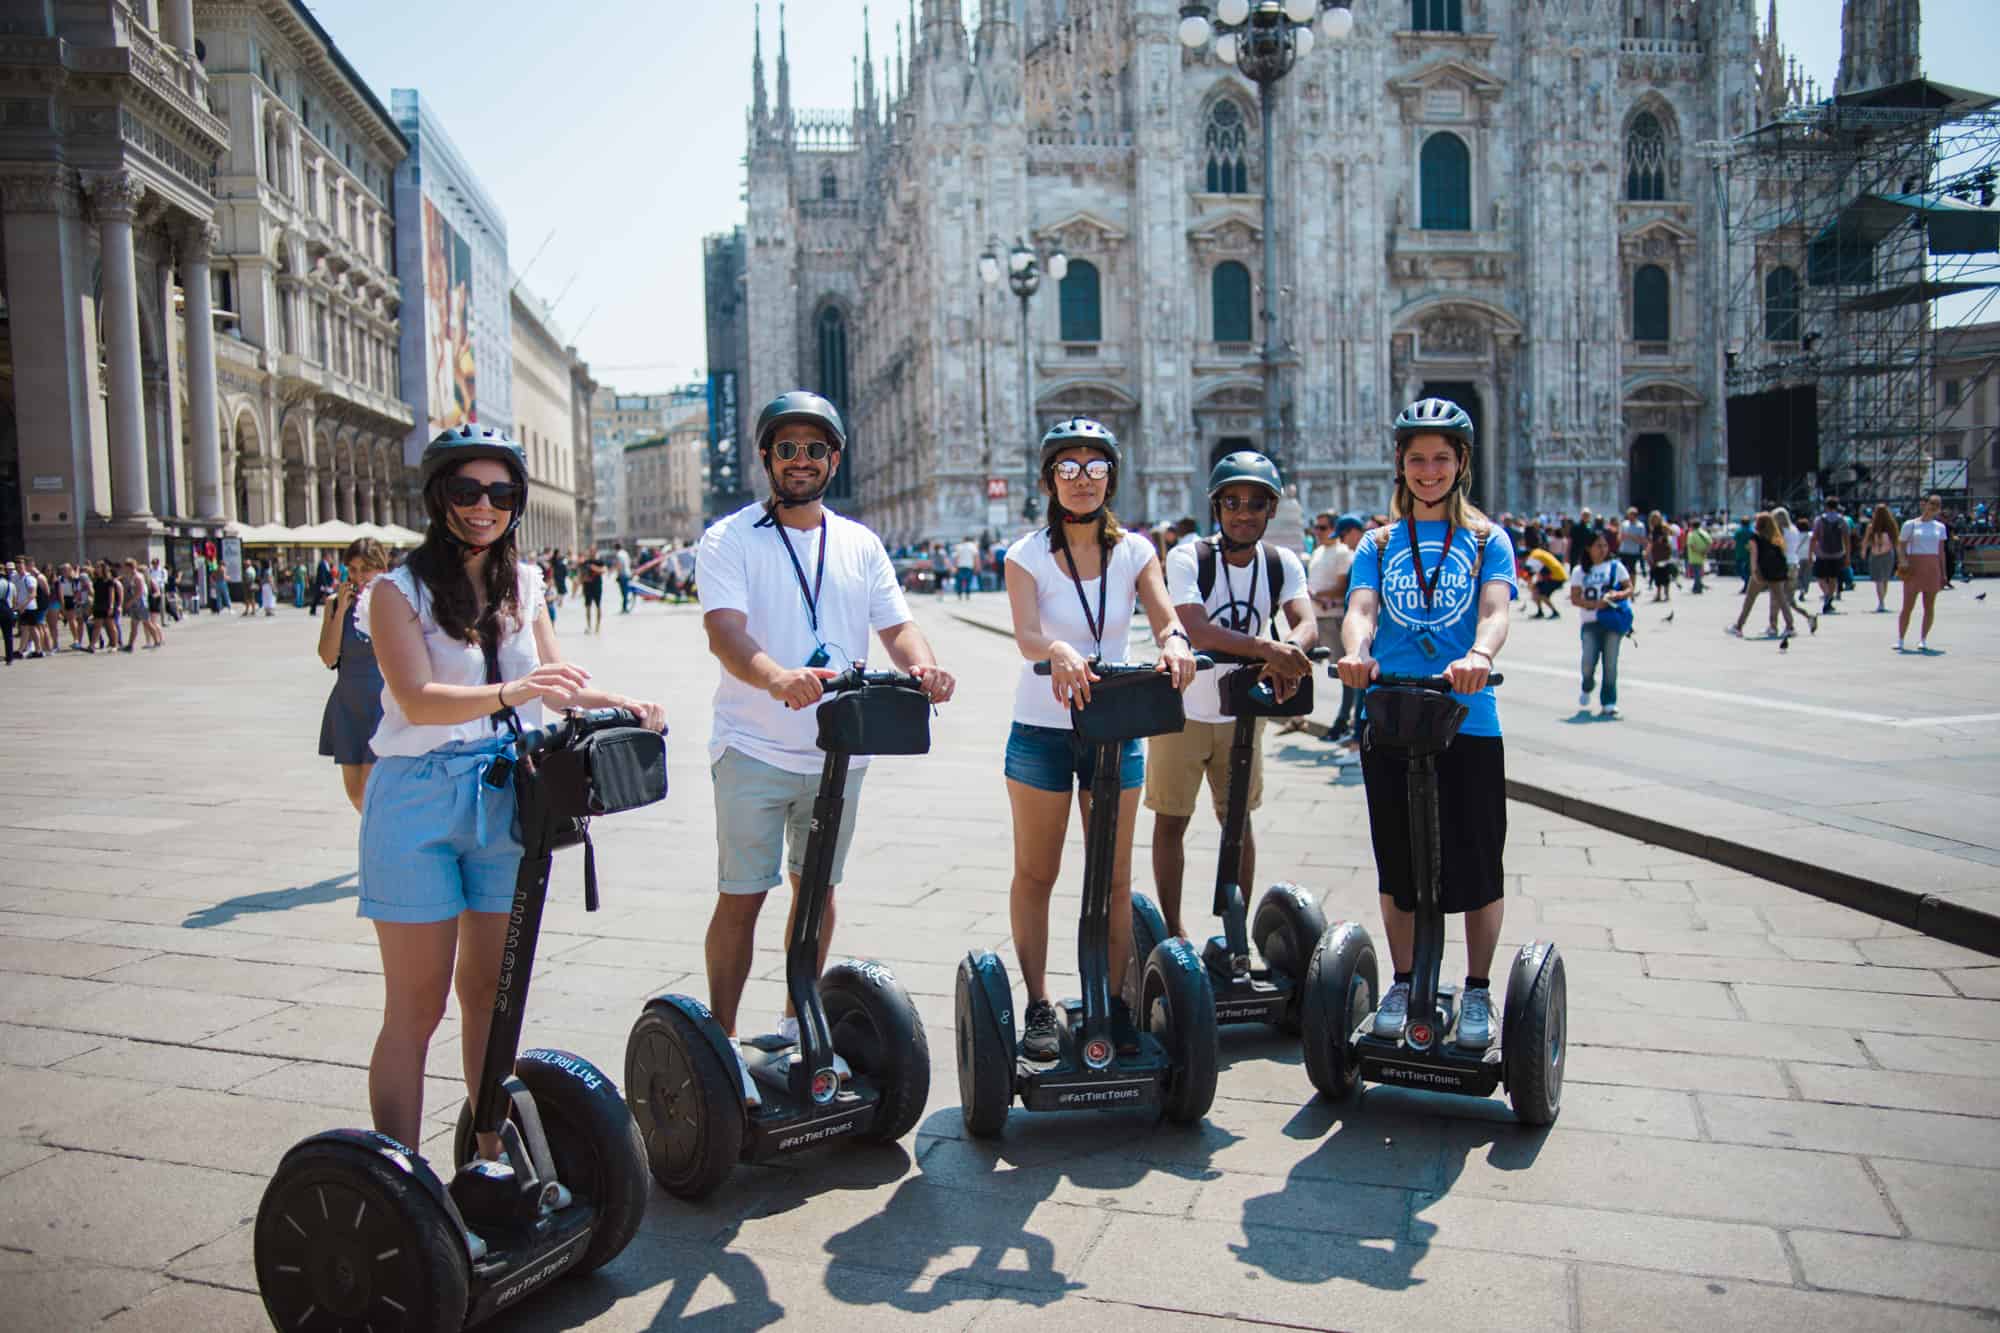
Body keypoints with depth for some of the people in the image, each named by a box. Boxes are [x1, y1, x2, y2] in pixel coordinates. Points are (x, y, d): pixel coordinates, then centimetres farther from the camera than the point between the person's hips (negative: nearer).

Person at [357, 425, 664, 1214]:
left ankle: (493, 1159, 26)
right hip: (421, 801, -5)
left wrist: (622, 706, -3)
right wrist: (510, 691, -37)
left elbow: (554, 683, 15)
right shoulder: (398, 591, -8)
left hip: (505, 797, 5)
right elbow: (418, 699, -21)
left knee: (489, 992, 14)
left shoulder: (521, 583, 9)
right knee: (416, 1007, 0)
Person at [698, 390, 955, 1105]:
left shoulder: (861, 544, 10)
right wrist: (777, 678, -39)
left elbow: (896, 624, 4)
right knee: (742, 895, -2)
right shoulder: (730, 539, -3)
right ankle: (722, 1041, 11)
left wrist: (923, 667, -20)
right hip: (754, 748, -4)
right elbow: (723, 628, -19)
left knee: (819, 886, 14)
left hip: (839, 750, 4)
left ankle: (799, 1023, 31)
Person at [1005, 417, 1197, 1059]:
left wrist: (1174, 642, -38)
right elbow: (1026, 634, -23)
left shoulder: (1134, 551, 1)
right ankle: (1039, 1006, 19)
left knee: (1114, 878, 7)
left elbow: (1165, 618, -14)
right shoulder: (1028, 554, -6)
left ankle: (1115, 1004, 19)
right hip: (1042, 731, -1)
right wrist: (1060, 654, -45)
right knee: (1035, 874, 6)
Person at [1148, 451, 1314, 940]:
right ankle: (1173, 929, 17)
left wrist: (1287, 651, -43)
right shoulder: (1187, 559, -16)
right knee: (1170, 821, 4)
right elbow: (1196, 629, -31)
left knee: (1238, 820, 12)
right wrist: (1265, 648, -45)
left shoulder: (1282, 564, -4)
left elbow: (1306, 623, -19)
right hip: (1182, 711, -3)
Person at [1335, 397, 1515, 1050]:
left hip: (1467, 721, -1)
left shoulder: (1487, 540, 6)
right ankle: (1403, 983, 26)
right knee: (1398, 861, 11)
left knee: (1477, 863, 4)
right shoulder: (1379, 544, 11)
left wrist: (1479, 655, -34)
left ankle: (1478, 991, 22)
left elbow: (1495, 610, -11)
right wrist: (1355, 651, -29)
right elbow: (1360, 609, -6)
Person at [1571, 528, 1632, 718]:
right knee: (1588, 661, -12)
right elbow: (1574, 598, 3)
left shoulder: (1616, 566, 8)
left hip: (1613, 621, 0)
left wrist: (1618, 595, -15)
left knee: (1610, 663, -3)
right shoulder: (1581, 571, 8)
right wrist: (1595, 604, -13)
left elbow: (1629, 588, 7)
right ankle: (1586, 690, 19)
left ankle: (1608, 703, 4)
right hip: (1590, 622, 0)